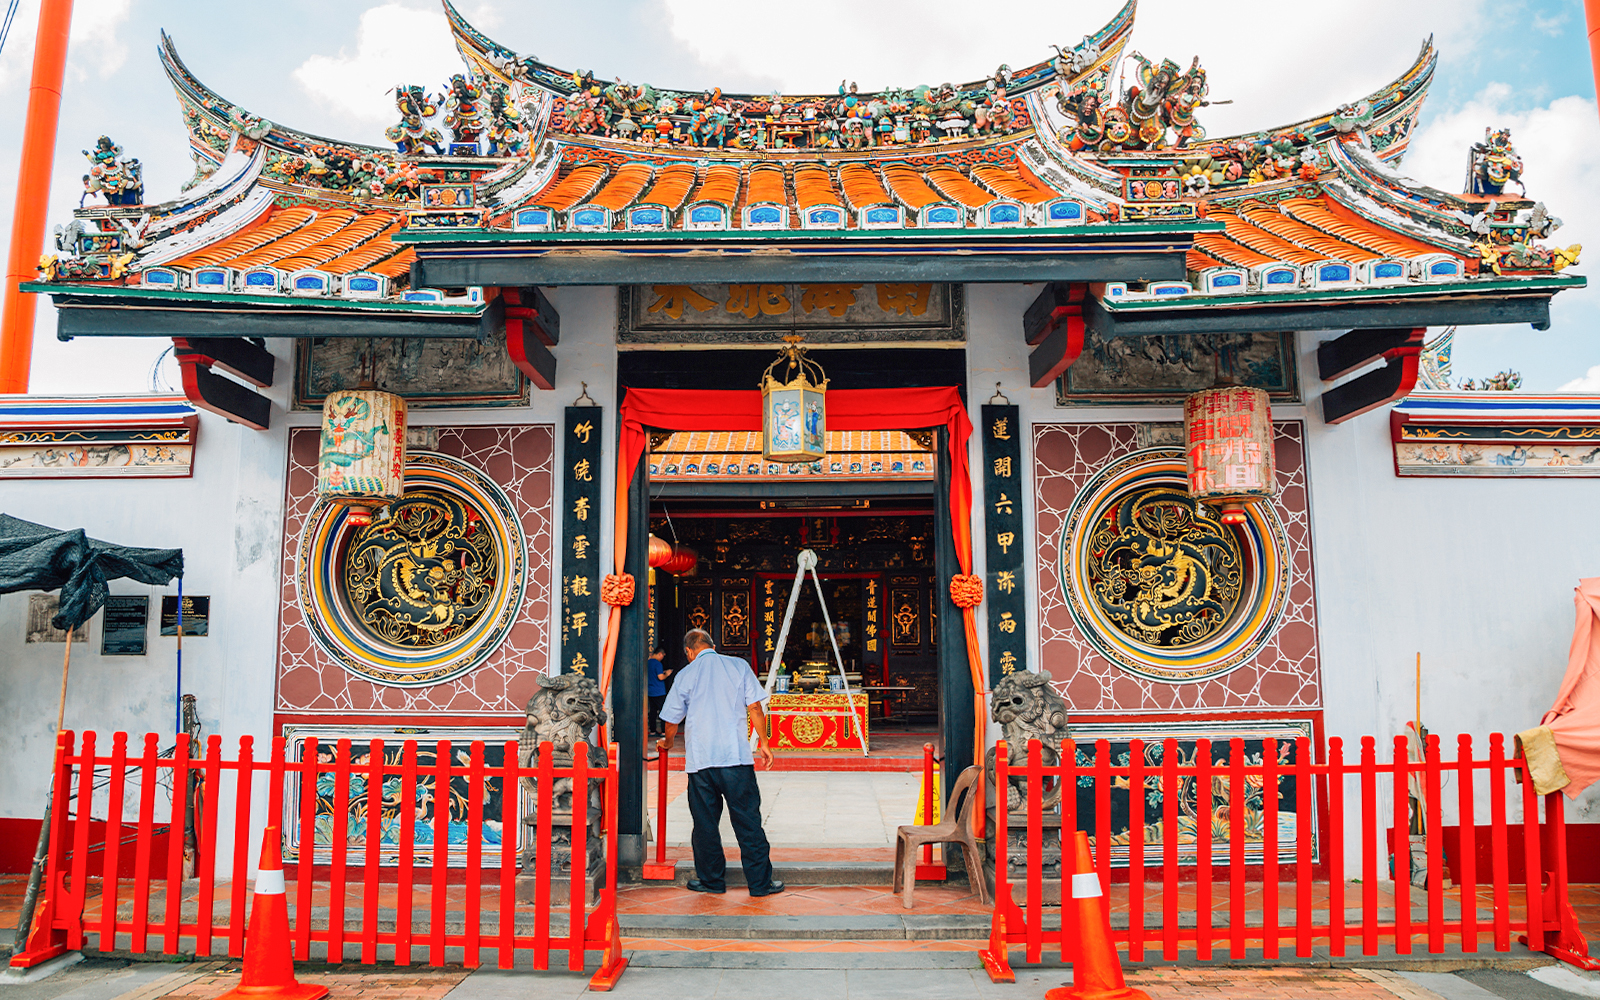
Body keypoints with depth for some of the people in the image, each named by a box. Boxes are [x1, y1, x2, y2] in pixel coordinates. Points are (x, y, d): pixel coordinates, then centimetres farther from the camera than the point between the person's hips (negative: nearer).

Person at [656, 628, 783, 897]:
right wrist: (764, 743, 9)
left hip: (700, 759, 0)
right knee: (748, 821, 4)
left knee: (705, 823, 11)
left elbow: (672, 720, 14)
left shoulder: (685, 675, 6)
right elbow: (754, 707, 0)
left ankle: (711, 880, 19)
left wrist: (667, 742, 34)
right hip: (736, 756, 0)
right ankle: (760, 882, 8)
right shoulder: (738, 666, 5)